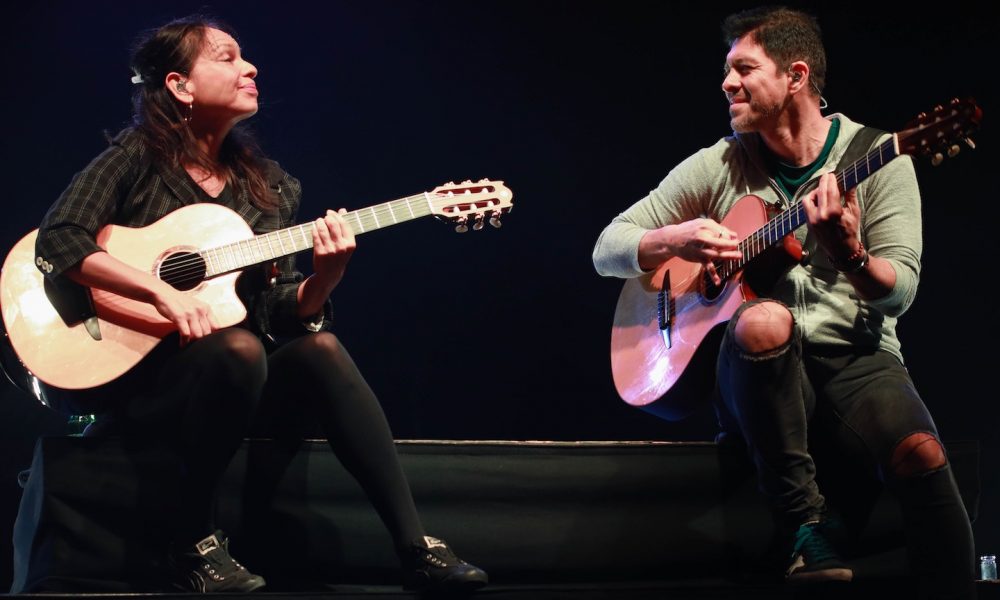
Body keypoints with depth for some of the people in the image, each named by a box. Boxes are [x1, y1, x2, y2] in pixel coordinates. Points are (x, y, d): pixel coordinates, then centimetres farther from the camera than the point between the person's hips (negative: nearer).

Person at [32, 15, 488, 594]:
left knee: (319, 347, -23)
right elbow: (59, 242, -17)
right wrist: (163, 291, -27)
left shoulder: (269, 185, 10)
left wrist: (326, 275, -16)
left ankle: (416, 548, -26)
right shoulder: (137, 159, -3)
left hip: (226, 386, 5)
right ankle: (194, 540, -17)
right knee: (237, 346, -34)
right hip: (126, 373, -4)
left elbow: (284, 313, 5)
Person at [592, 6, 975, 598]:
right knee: (761, 321, -35)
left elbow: (899, 294, -6)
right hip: (760, 373, 1)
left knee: (921, 455, -33)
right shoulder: (718, 166, 6)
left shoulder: (877, 158, 1)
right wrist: (674, 240, -14)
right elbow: (608, 249, 7)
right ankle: (807, 522, -24)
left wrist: (849, 253, -27)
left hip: (857, 359, -1)